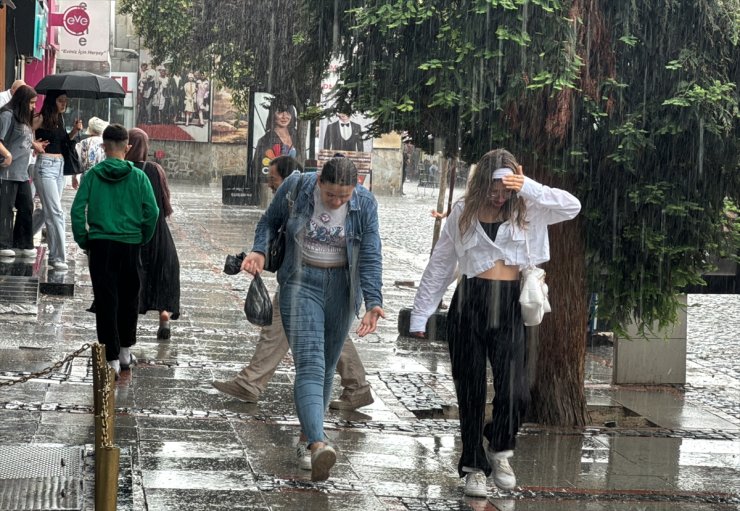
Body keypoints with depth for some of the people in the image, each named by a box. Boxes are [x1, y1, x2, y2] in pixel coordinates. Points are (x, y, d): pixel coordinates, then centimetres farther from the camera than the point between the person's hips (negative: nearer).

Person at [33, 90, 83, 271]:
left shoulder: (60, 119, 13)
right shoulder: (41, 119, -8)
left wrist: (74, 131, 3)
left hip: (59, 167, 7)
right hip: (46, 166, -7)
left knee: (52, 212, 11)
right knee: (56, 212, -12)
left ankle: (54, 255, 15)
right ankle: (59, 257, -12)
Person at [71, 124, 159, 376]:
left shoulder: (93, 175, -3)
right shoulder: (138, 176, -2)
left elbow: (77, 209, -7)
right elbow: (152, 212, -4)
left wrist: (83, 241, 4)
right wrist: (143, 239, 10)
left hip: (100, 243, -1)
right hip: (130, 244, 1)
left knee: (106, 301, 2)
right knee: (128, 298, 17)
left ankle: (112, 358, -2)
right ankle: (125, 351, 27)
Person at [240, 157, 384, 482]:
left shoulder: (365, 205, -10)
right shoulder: (296, 188, -12)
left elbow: (371, 258, -8)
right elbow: (270, 220, 5)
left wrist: (373, 303, -18)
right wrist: (259, 251, -12)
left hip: (340, 288, 2)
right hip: (301, 282, -2)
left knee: (327, 365, 12)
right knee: (310, 363, -16)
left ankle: (309, 428, 33)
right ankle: (317, 445, -32)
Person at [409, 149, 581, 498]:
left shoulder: (526, 212, 4)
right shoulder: (464, 213, 4)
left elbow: (572, 207, -8)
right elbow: (439, 266, 8)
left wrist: (529, 188, -15)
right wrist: (420, 316, 6)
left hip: (509, 308, 0)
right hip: (469, 305, 0)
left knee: (515, 391, -8)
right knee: (471, 390, 4)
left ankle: (499, 450, 21)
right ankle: (473, 466, 18)